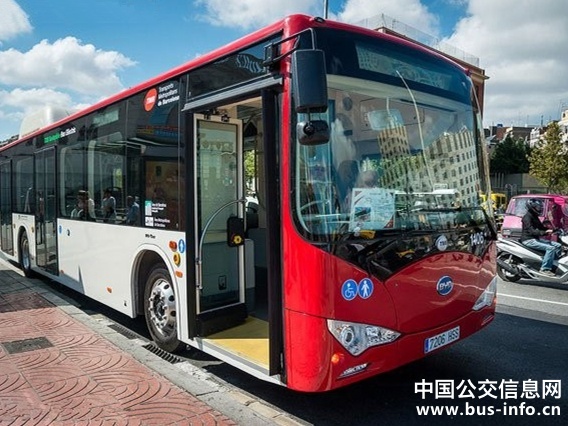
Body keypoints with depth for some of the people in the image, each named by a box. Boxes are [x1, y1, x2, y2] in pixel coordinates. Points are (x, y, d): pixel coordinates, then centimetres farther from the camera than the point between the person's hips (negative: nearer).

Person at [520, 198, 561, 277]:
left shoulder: (535, 217, 17)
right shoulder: (527, 217, -14)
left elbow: (541, 227, 24)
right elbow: (531, 231, -24)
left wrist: (550, 230, 7)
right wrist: (545, 232, -33)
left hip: (536, 238, 10)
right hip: (528, 240, -10)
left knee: (558, 245, 4)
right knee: (550, 248, -24)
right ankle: (545, 269, -22)